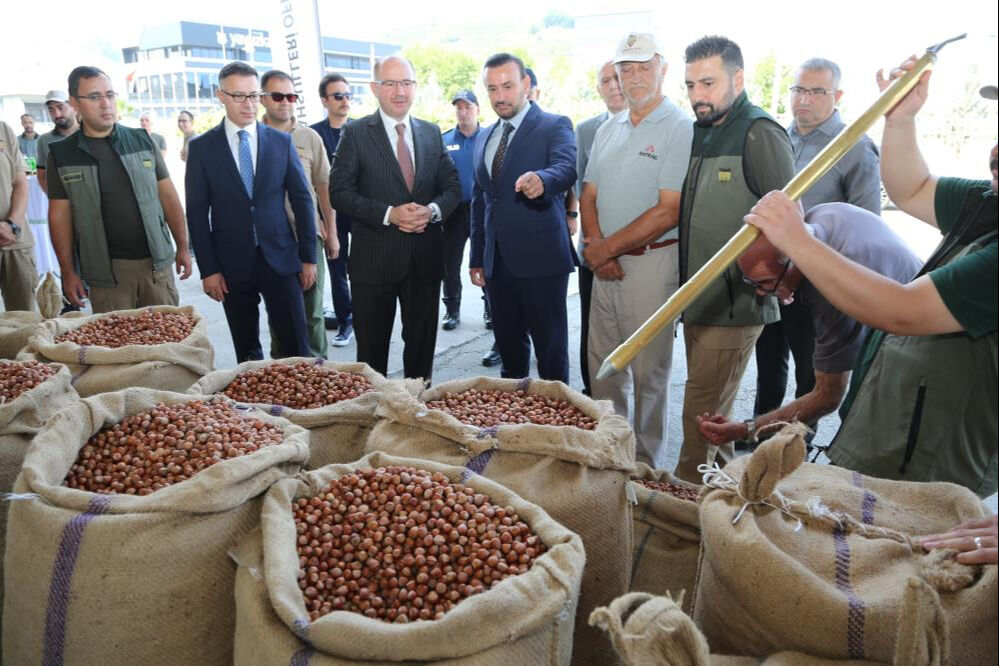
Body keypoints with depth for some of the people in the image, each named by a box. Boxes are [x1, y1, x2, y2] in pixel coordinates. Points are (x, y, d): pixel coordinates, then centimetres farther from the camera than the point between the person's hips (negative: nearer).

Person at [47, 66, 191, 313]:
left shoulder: (142, 141, 3)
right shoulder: (61, 155, 1)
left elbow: (168, 195, 6)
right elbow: (60, 216, 3)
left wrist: (183, 247, 3)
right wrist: (68, 272, 0)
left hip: (156, 262, 1)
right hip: (105, 272, -1)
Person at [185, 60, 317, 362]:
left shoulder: (281, 141, 4)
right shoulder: (201, 147, 1)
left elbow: (302, 199, 5)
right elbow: (197, 212, 1)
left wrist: (308, 257, 2)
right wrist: (208, 269, -4)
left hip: (279, 257, 0)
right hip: (232, 263, 0)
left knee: (296, 347, 1)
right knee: (247, 354, 11)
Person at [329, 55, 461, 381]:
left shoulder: (432, 132, 9)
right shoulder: (355, 133, -3)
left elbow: (452, 186, 9)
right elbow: (339, 192, -8)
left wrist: (432, 210, -12)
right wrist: (389, 214, -20)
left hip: (425, 257, 4)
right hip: (375, 259, -3)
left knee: (422, 343, 15)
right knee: (372, 347, 9)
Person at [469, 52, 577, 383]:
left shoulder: (555, 126, -3)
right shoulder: (483, 138, 16)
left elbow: (567, 168, -23)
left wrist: (541, 180, -46)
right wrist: (476, 257, 18)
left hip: (540, 258, -6)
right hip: (497, 261, 6)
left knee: (550, 347, 1)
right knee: (508, 343, 15)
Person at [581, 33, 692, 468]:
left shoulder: (679, 129, -9)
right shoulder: (608, 130, 14)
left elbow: (669, 211, -16)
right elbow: (589, 195, 12)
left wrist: (607, 247, -13)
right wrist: (595, 246, -6)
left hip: (651, 263, -6)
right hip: (605, 263, 7)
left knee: (648, 371, 3)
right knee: (603, 365, 13)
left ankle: (647, 463, 18)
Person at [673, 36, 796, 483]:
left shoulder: (760, 134, -12)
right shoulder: (700, 133, 12)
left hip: (735, 303, -8)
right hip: (697, 300, 8)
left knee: (702, 412, -3)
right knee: (713, 409, 18)